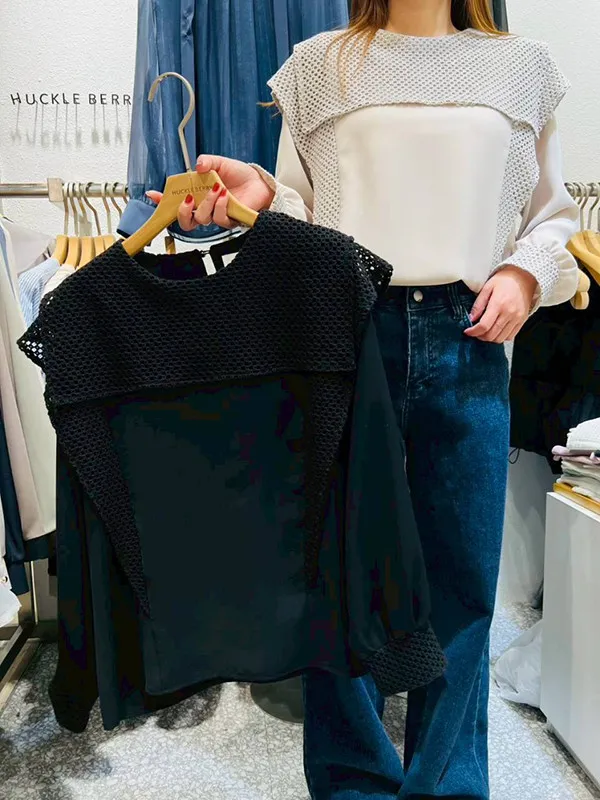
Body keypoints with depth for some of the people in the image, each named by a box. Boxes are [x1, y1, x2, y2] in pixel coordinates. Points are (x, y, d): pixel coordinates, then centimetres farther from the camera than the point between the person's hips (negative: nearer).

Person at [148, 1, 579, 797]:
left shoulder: (523, 66, 19)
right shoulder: (320, 65, 15)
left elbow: (553, 216, 19)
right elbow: (302, 213, 11)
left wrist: (525, 272, 0)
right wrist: (262, 194, -9)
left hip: (467, 343, 2)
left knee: (464, 577, 7)